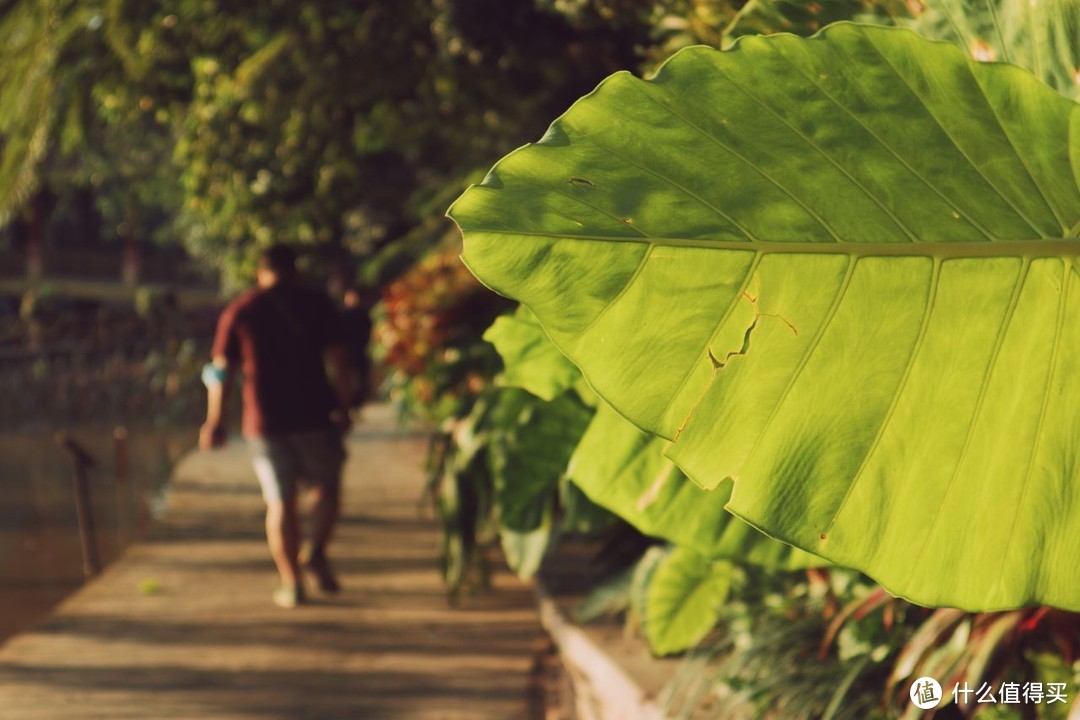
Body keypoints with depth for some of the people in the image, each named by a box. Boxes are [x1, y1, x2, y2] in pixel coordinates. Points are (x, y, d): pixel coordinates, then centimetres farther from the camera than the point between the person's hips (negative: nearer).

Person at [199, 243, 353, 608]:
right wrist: (343, 408, 5)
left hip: (264, 422, 1)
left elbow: (220, 370, 5)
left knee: (280, 501, 6)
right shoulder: (317, 304, 1)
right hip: (314, 415, -1)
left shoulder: (237, 311, 5)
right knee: (327, 485, 17)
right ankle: (317, 551, -5)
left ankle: (291, 583, 4)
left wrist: (215, 421, 12)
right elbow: (339, 361, -4)